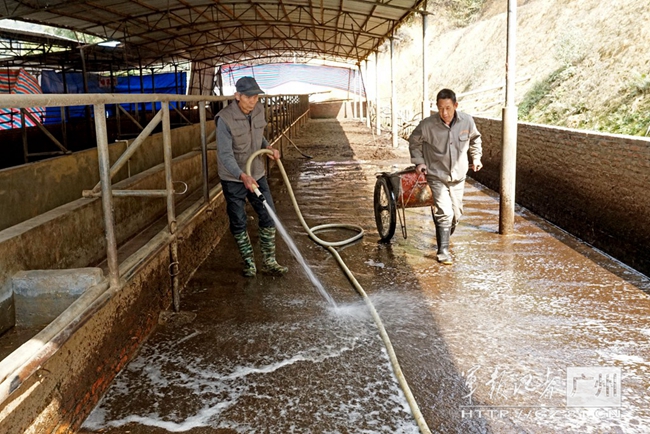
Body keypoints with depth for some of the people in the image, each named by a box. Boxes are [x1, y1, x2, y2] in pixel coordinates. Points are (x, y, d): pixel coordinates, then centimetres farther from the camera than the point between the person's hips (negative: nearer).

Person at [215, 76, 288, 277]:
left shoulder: (259, 110, -3)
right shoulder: (225, 119, -23)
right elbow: (225, 155, -28)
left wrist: (268, 147, -3)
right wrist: (242, 176, -42)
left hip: (257, 174, 5)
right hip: (233, 179, -5)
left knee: (268, 216, 5)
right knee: (238, 222, 6)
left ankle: (269, 262, 16)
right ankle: (249, 263, 22)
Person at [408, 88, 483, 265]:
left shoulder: (467, 121, -11)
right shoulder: (427, 124, -19)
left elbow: (475, 138, 12)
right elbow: (414, 141, 1)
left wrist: (476, 157, 8)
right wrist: (418, 161, -5)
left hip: (458, 177, 4)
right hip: (437, 176, -4)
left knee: (456, 214, 16)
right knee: (445, 213, -15)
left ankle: (444, 240, 42)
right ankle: (443, 251, -6)